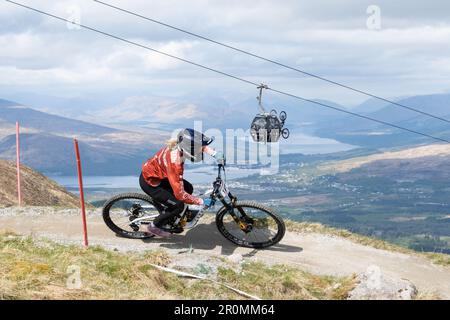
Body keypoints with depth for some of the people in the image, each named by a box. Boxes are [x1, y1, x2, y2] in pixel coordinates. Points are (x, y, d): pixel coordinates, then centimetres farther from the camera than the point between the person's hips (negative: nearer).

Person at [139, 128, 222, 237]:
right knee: (178, 205, -9)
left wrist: (215, 154, -11)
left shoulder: (180, 144, -18)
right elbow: (180, 194, -36)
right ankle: (154, 227, 11)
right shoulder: (174, 162, -39)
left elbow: (202, 146, 5)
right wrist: (202, 202, -28)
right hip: (149, 182, -8)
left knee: (188, 188, 5)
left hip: (159, 174, 8)